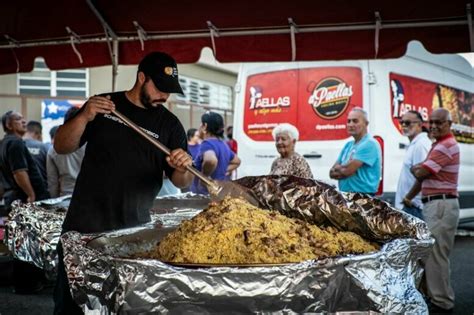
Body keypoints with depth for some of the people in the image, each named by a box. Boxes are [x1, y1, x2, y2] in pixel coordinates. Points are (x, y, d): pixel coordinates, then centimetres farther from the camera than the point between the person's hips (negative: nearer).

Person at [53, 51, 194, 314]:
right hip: (83, 226, 0)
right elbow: (61, 147, 4)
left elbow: (181, 183, 3)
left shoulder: (169, 124, 4)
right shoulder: (101, 106, 4)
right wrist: (83, 118, -14)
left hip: (134, 231, 1)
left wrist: (183, 169, -20)